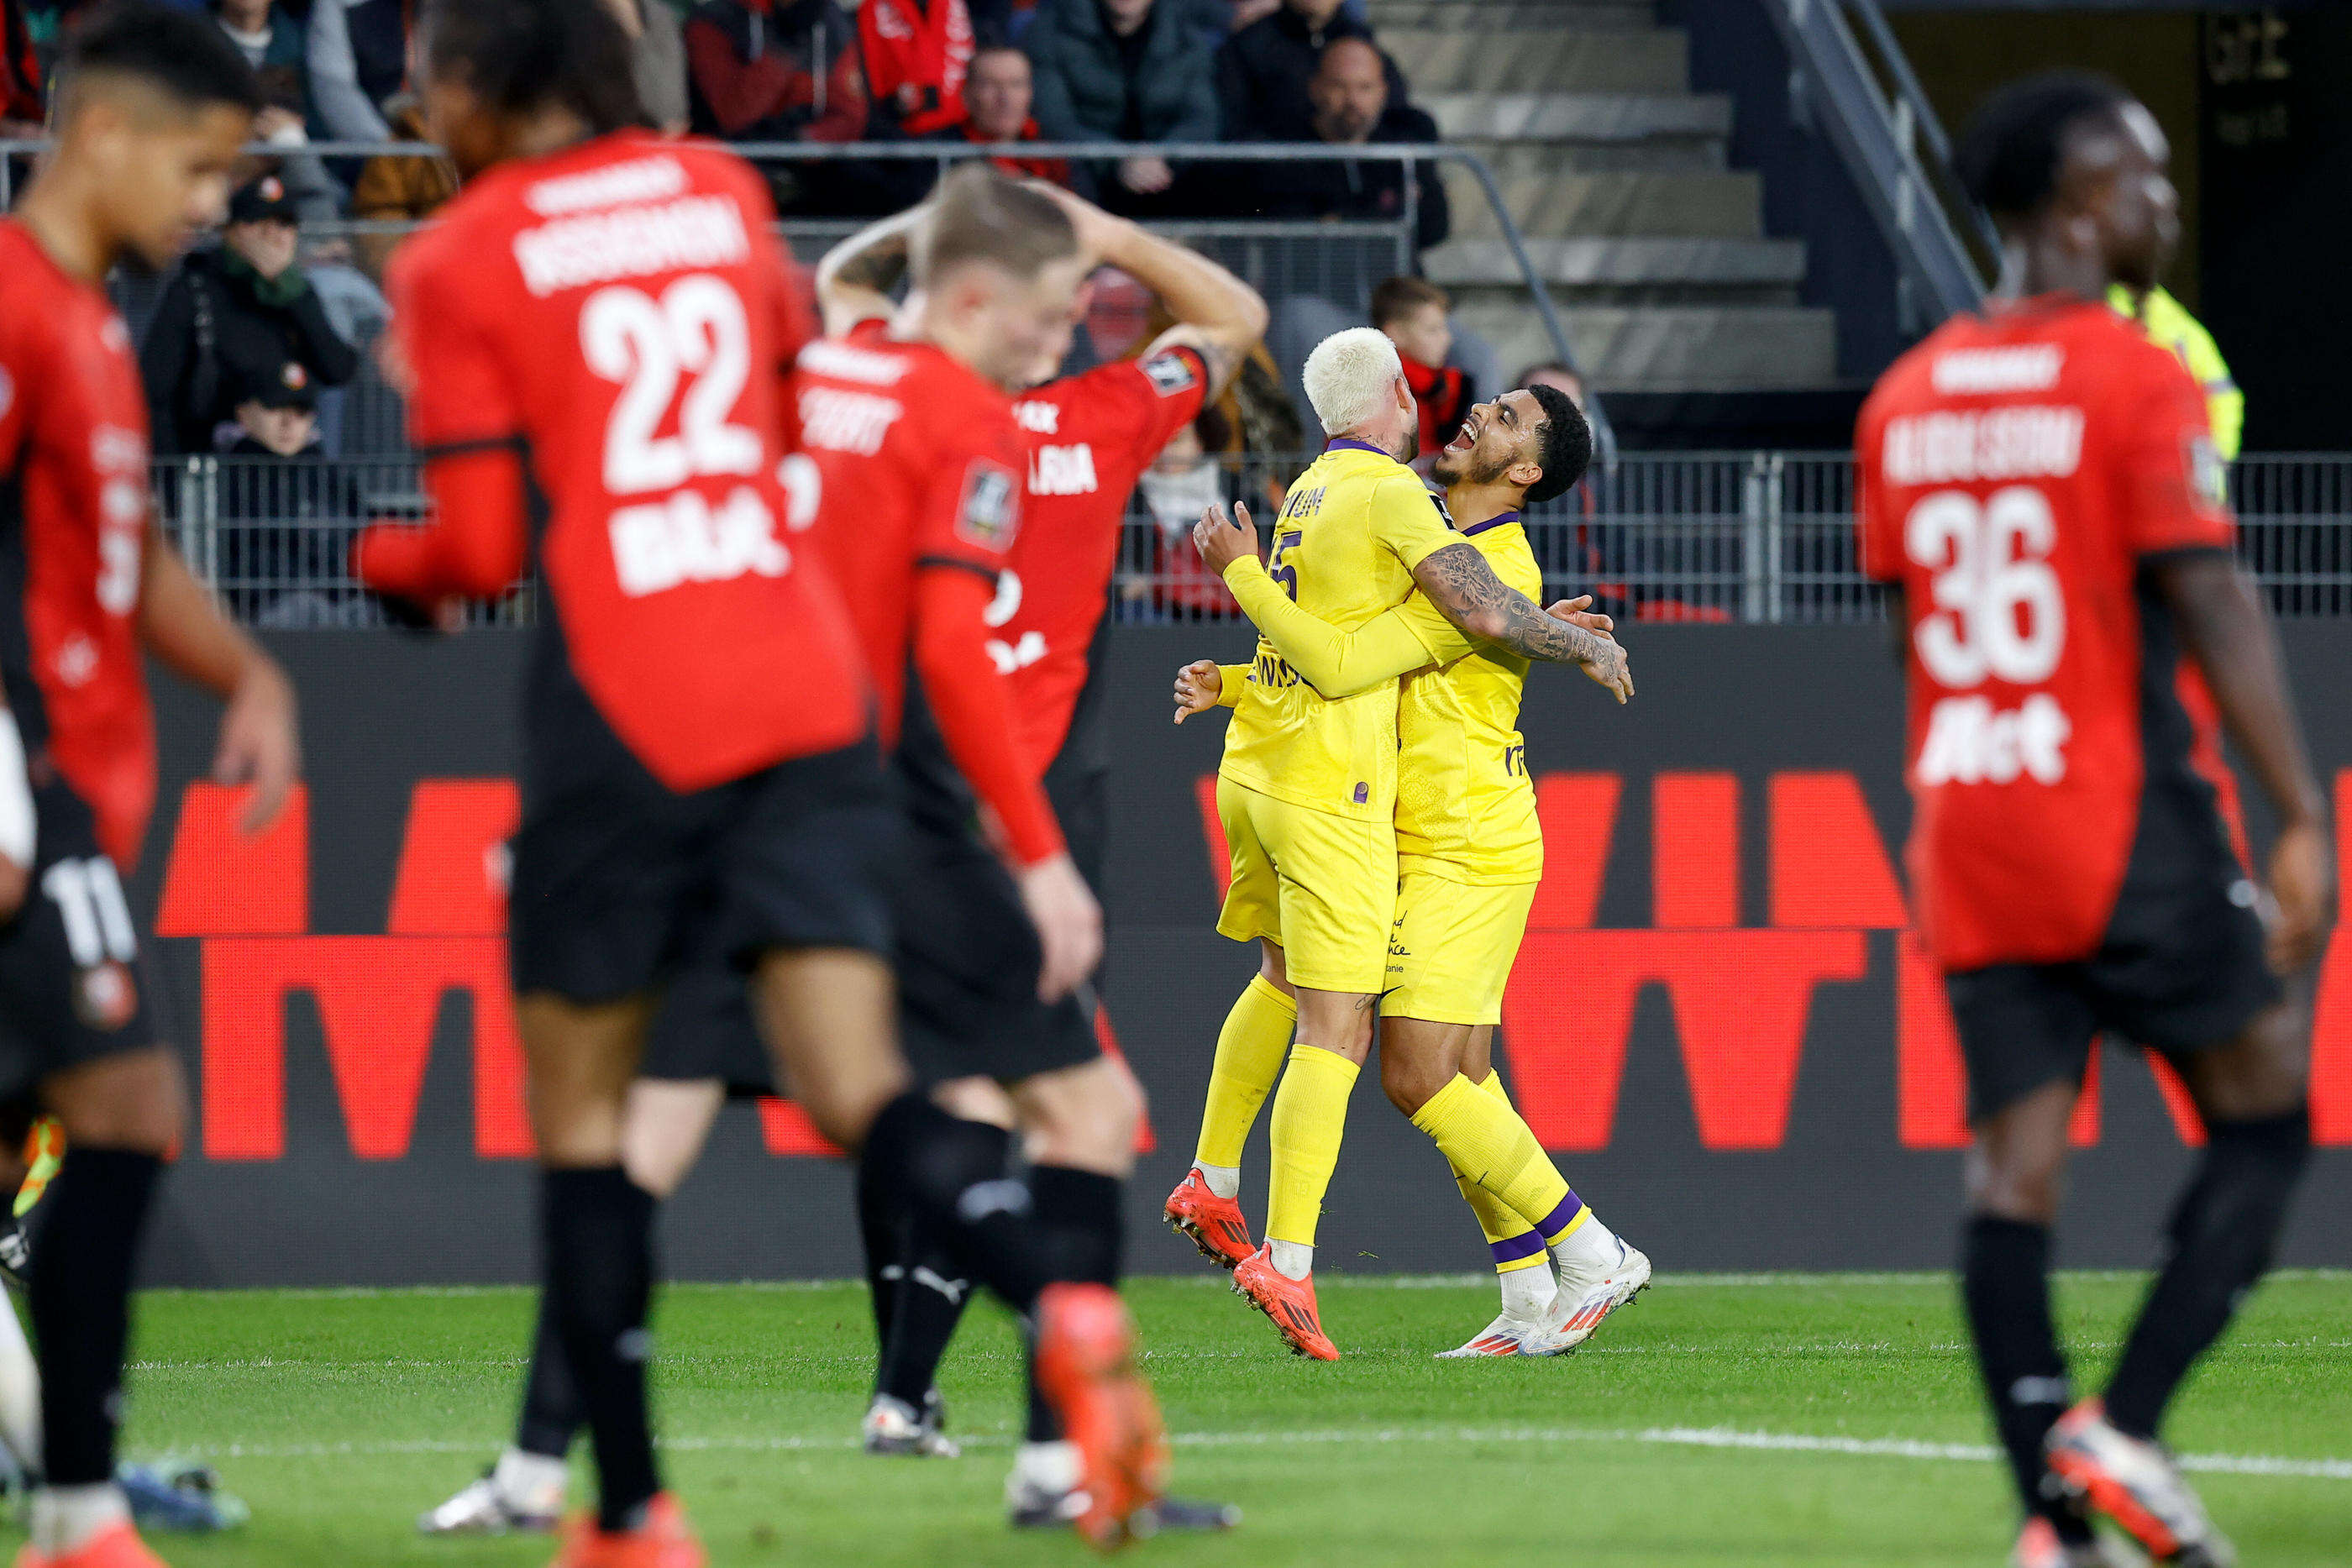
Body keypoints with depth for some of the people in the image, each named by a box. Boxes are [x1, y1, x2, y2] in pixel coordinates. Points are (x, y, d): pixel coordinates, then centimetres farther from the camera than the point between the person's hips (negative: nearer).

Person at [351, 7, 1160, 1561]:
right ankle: (1063, 1305, -30)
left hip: (622, 718, -4)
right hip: (808, 691, 4)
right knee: (858, 1088, -2)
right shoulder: (722, 191, 12)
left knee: (582, 1109, 9)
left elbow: (482, 546, -3)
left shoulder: (458, 263, -2)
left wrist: (384, 559, 18)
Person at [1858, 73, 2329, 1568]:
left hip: (1967, 829, 6)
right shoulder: (2137, 381, -10)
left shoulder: (1904, 401, 10)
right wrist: (2304, 820, -15)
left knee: (2015, 1167, 2)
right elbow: (2214, 609, -15)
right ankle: (2124, 1429, -6)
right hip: (2131, 827, -6)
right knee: (2266, 1116, 7)